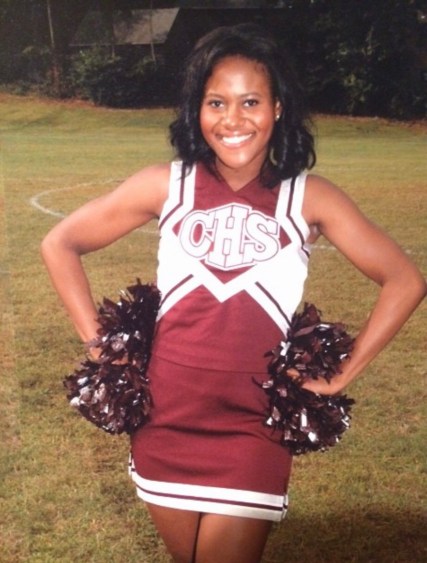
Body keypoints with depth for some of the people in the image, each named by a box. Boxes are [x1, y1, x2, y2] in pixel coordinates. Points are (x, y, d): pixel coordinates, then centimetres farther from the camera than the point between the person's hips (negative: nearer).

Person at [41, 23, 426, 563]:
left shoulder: (310, 199, -6)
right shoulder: (166, 185, -4)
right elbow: (59, 245, 5)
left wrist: (342, 373, -2)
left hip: (254, 429, -1)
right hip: (165, 419, 2)